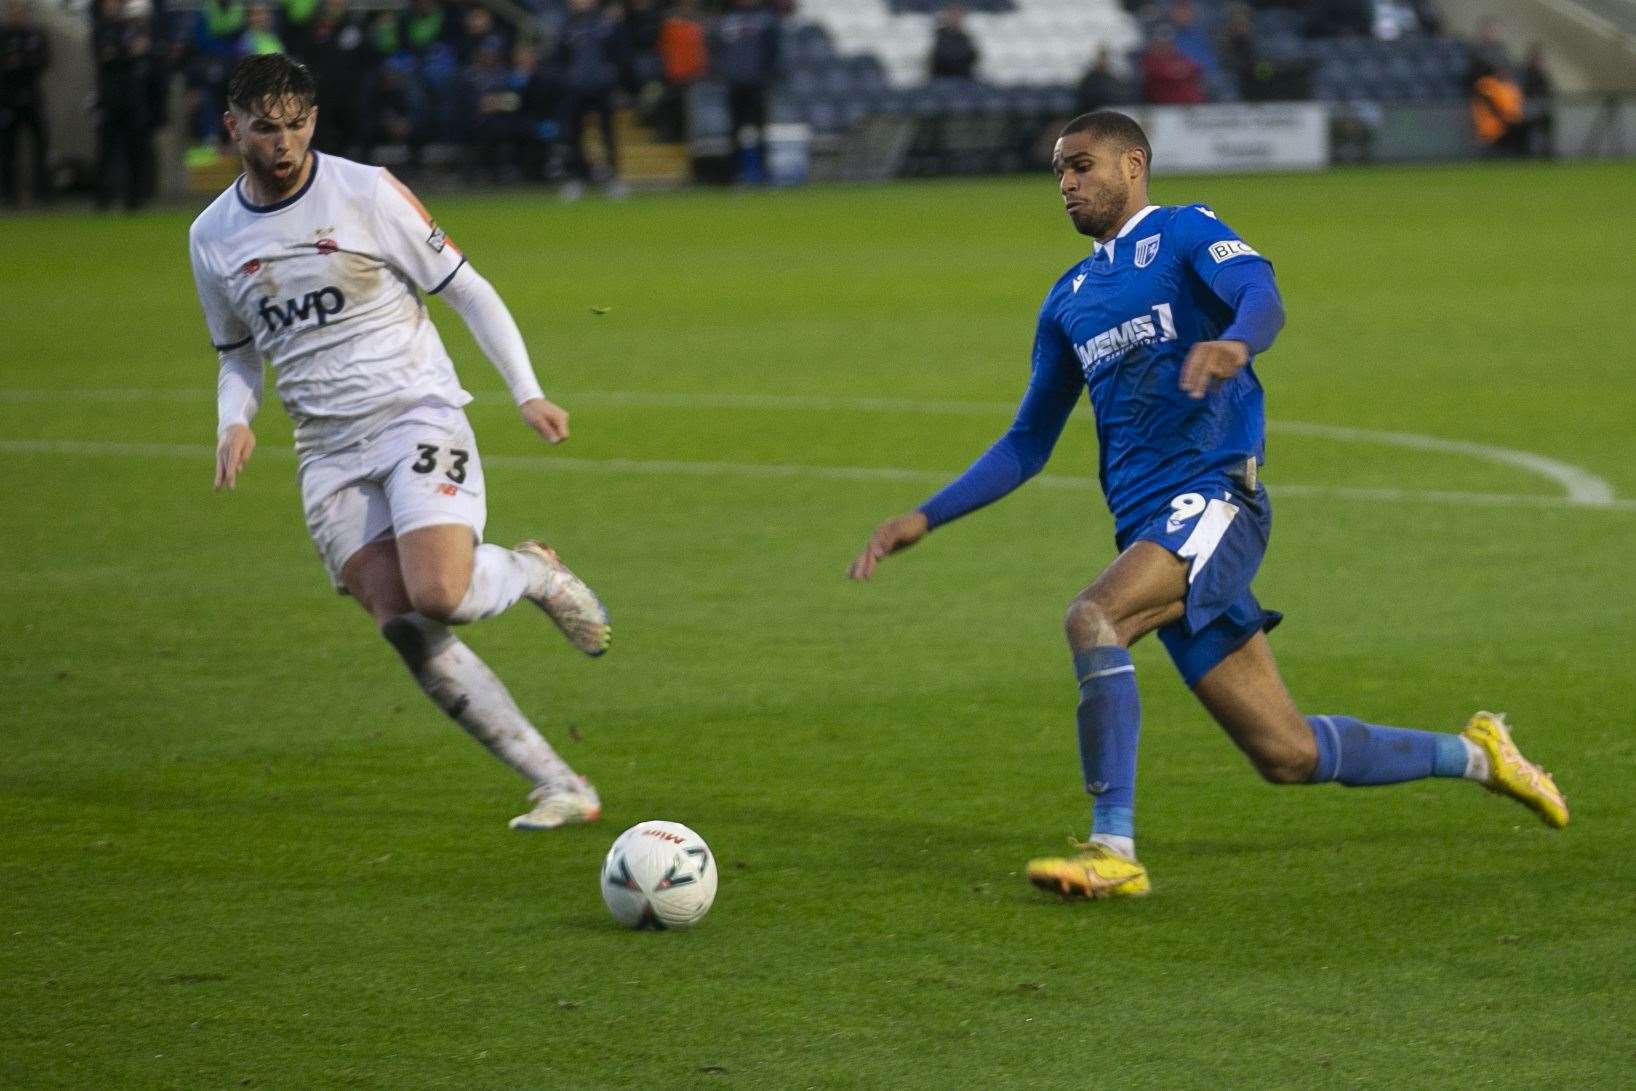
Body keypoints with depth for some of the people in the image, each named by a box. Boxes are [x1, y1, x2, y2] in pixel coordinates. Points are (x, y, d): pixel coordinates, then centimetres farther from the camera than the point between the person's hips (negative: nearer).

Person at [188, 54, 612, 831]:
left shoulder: (364, 192, -5)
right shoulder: (212, 238, 9)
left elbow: (466, 289, -1)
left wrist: (526, 394, -9)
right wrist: (234, 421, 1)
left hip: (418, 415, -4)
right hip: (329, 454, 4)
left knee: (439, 596, -26)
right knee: (402, 626, -10)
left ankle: (536, 574, 11)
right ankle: (561, 789, -5)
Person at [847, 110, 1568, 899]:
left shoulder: (1184, 234, 2)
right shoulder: (1069, 300, 22)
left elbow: (1262, 299, -20)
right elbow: (1027, 444, 26)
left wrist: (1233, 342, -43)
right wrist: (923, 521, 18)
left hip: (1213, 499, -7)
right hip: (1146, 528, 7)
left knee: (1091, 619, -31)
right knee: (1287, 755, 3)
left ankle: (1113, 851, -29)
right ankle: (1471, 756, 24)